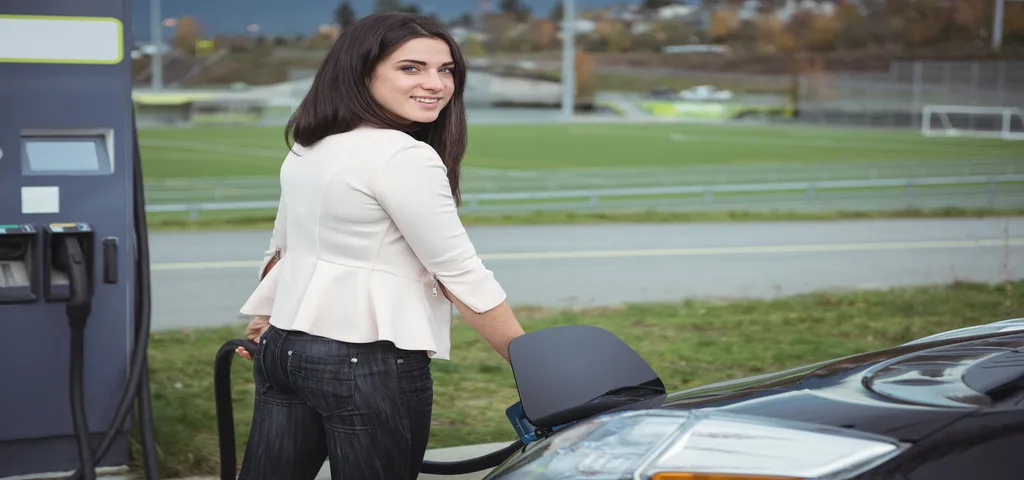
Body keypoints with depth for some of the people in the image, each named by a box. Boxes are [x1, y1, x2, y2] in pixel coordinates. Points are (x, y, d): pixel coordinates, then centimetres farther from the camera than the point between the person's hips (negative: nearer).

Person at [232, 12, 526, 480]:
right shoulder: (404, 156, -17)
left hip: (285, 348, 9)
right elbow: (460, 274, -16)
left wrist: (263, 319, 34)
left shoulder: (307, 149, 10)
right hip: (368, 364, -9)